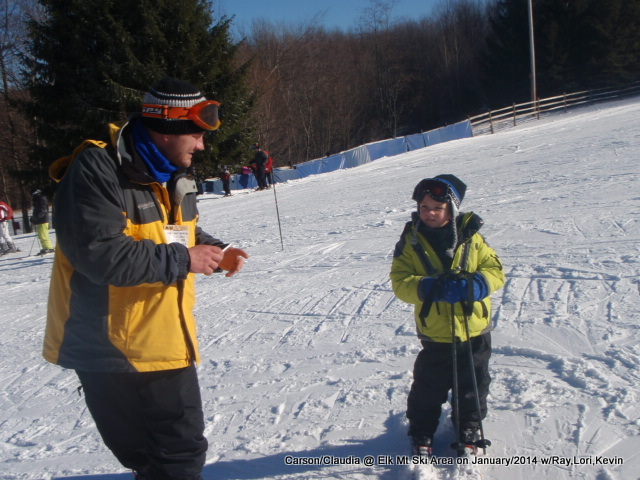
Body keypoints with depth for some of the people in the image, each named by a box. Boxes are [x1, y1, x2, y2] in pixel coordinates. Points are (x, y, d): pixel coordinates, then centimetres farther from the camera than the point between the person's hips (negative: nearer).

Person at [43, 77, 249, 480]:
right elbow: (100, 253, -28)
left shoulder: (173, 175, 9)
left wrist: (215, 252, 1)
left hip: (167, 346, 9)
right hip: (115, 350, -9)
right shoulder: (96, 172, -19)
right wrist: (182, 261, -22)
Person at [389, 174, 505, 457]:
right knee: (429, 386, 11)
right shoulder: (411, 241, -8)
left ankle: (469, 429, 41)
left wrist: (474, 284, -26)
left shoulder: (470, 236, -6)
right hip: (435, 332, -1)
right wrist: (431, 288, -32)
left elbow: (495, 270, -5)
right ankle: (422, 430, 35)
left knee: (473, 384, 17)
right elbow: (400, 282, -14)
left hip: (474, 329, 2)